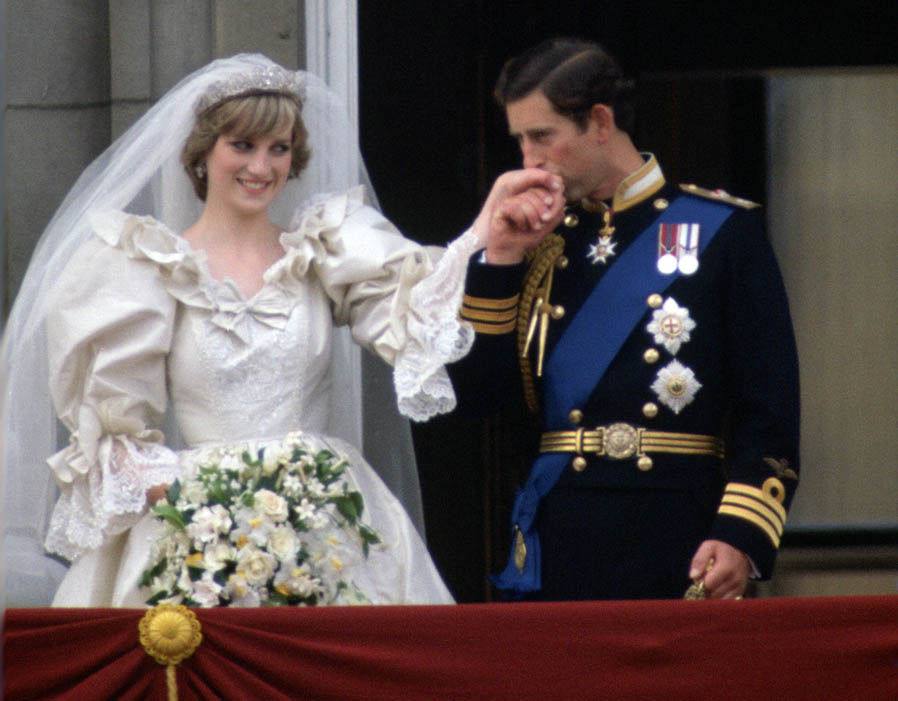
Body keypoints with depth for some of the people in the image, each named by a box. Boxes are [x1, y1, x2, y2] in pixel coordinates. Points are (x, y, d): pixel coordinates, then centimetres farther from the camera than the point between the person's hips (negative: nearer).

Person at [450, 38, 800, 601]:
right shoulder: (543, 247, 14)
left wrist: (739, 535, -15)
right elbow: (473, 390, 7)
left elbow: (771, 404, -4)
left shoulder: (722, 231, 1)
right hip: (559, 549, 4)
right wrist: (501, 257, 0)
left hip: (676, 550, -4)